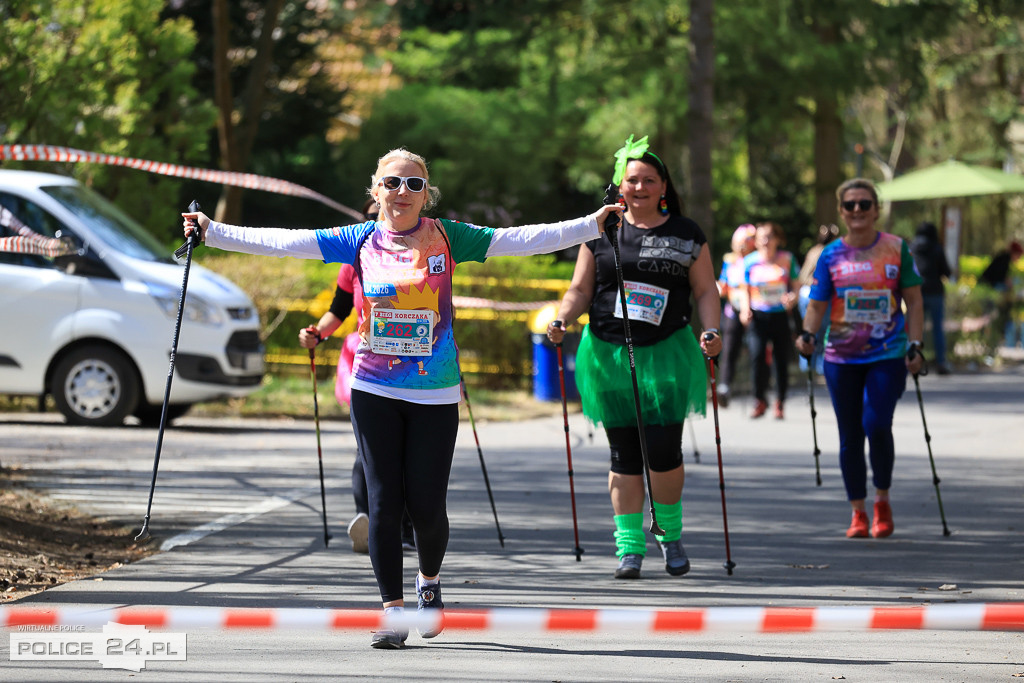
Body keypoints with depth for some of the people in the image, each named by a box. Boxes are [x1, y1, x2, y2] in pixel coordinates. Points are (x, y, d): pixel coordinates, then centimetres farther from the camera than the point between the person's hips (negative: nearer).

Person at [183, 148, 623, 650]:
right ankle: (393, 610, 7)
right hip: (374, 390, 1)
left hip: (435, 393, -1)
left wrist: (592, 226, -9)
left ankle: (429, 583, 30)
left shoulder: (447, 238, 2)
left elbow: (518, 240, -2)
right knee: (384, 502, -3)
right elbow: (283, 242, 1)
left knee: (427, 505, -1)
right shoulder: (361, 241, 3)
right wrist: (213, 232, -4)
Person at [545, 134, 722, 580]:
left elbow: (706, 290, 5)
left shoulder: (686, 235, 6)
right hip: (608, 355, 1)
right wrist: (562, 320, -9)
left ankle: (670, 534, 13)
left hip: (665, 355, -1)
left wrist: (711, 331, -11)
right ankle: (630, 545, 8)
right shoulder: (601, 232, 8)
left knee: (663, 450, -9)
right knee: (624, 455, 2)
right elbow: (580, 289, 9)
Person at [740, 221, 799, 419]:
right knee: (757, 355, -17)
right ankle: (760, 401, -1)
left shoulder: (787, 259, 2)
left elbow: (795, 286, 7)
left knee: (781, 359, 0)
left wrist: (792, 298, -14)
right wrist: (746, 310, -6)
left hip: (781, 315, 0)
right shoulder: (750, 262, 3)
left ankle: (780, 403, 16)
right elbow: (746, 290, 10)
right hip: (759, 315, 0)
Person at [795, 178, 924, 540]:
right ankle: (858, 513, 16)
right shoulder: (831, 255, 4)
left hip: (888, 356, -2)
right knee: (850, 436, 5)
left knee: (877, 426, -16)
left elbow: (913, 300, 5)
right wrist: (807, 335, -15)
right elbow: (817, 305, 5)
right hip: (841, 357, 2)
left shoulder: (896, 249, 2)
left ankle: (882, 500, 6)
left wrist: (915, 346, -4)